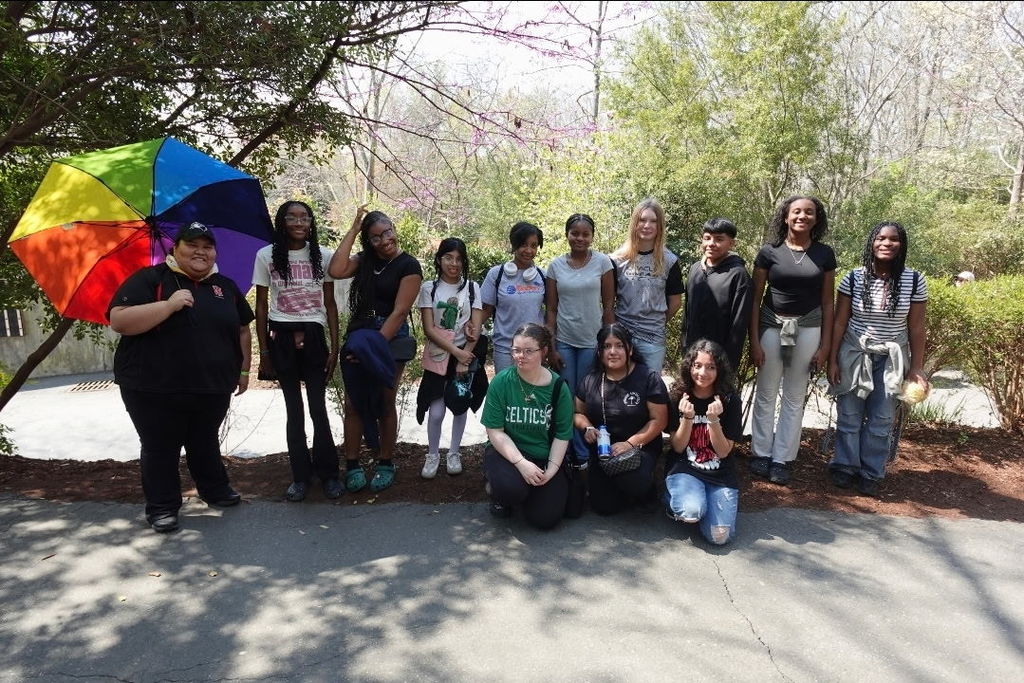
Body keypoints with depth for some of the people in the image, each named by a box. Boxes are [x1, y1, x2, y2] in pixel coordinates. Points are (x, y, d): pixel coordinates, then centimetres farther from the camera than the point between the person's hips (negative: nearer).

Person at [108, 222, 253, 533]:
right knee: (160, 448, 7)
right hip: (155, 390, -4)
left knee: (206, 443, 18)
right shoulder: (148, 279, -6)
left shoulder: (226, 286, 10)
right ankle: (161, 507, 21)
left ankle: (216, 490, 36)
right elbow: (118, 321, -17)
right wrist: (169, 305, -25)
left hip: (213, 388, 4)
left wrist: (244, 369, 13)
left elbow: (243, 330, 18)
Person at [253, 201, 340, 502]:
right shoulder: (266, 256, -1)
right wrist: (263, 350, 0)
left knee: (318, 407, 0)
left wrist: (334, 347, -1)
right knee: (294, 409, 8)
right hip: (281, 337, 0)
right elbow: (261, 306, 3)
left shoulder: (323, 255, 0)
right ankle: (301, 475, 19)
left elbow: (330, 304, 3)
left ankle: (328, 474, 14)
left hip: (313, 337, 0)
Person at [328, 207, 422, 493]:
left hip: (390, 339, -4)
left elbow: (399, 312, -13)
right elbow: (335, 271, -11)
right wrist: (353, 230, -7)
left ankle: (386, 464, 20)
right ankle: (352, 465, 14)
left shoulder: (408, 265, -8)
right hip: (356, 336, 4)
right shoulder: (364, 260, 9)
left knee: (385, 404, 6)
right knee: (353, 403, 4)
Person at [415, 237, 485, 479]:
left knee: (460, 406, 8)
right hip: (437, 356, -1)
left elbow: (476, 328, -3)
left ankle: (453, 453, 26)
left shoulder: (472, 287, 1)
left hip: (466, 354, 2)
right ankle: (433, 455, 16)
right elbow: (429, 329, -7)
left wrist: (464, 360, -10)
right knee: (436, 412, -5)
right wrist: (456, 352, -15)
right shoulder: (429, 288, -2)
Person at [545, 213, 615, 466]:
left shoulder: (602, 262, -2)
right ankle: (570, 455, 18)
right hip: (563, 342, 1)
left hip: (592, 342, -1)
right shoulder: (556, 265, 2)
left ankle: (586, 456, 21)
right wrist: (550, 348, -1)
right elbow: (551, 310, 3)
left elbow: (608, 306, 0)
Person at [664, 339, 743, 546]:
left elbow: (723, 452, -7)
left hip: (720, 475, 1)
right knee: (692, 512, -33)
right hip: (684, 469, -1)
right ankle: (675, 501, 3)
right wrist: (687, 417, -22)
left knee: (719, 537, -18)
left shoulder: (730, 400, -7)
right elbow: (678, 447, -4)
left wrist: (713, 420, -24)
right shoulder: (679, 396, -5)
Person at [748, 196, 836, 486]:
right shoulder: (769, 252, -3)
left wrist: (825, 345, 1)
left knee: (794, 397, 7)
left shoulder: (824, 254, 1)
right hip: (771, 325, -1)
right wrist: (754, 341, -6)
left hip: (808, 328, 1)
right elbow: (755, 298, -2)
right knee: (766, 394, 6)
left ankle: (781, 460, 16)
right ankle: (761, 454, 19)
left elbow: (827, 302, 4)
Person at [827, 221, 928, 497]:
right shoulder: (853, 278, -7)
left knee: (881, 420, 5)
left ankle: (871, 474, 18)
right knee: (849, 416, 7)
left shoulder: (914, 281, -5)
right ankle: (845, 466, 22)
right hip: (854, 355, 0)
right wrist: (832, 360, -5)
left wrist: (916, 368, -2)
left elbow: (916, 328, -1)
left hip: (891, 359, 0)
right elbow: (839, 322, -3)